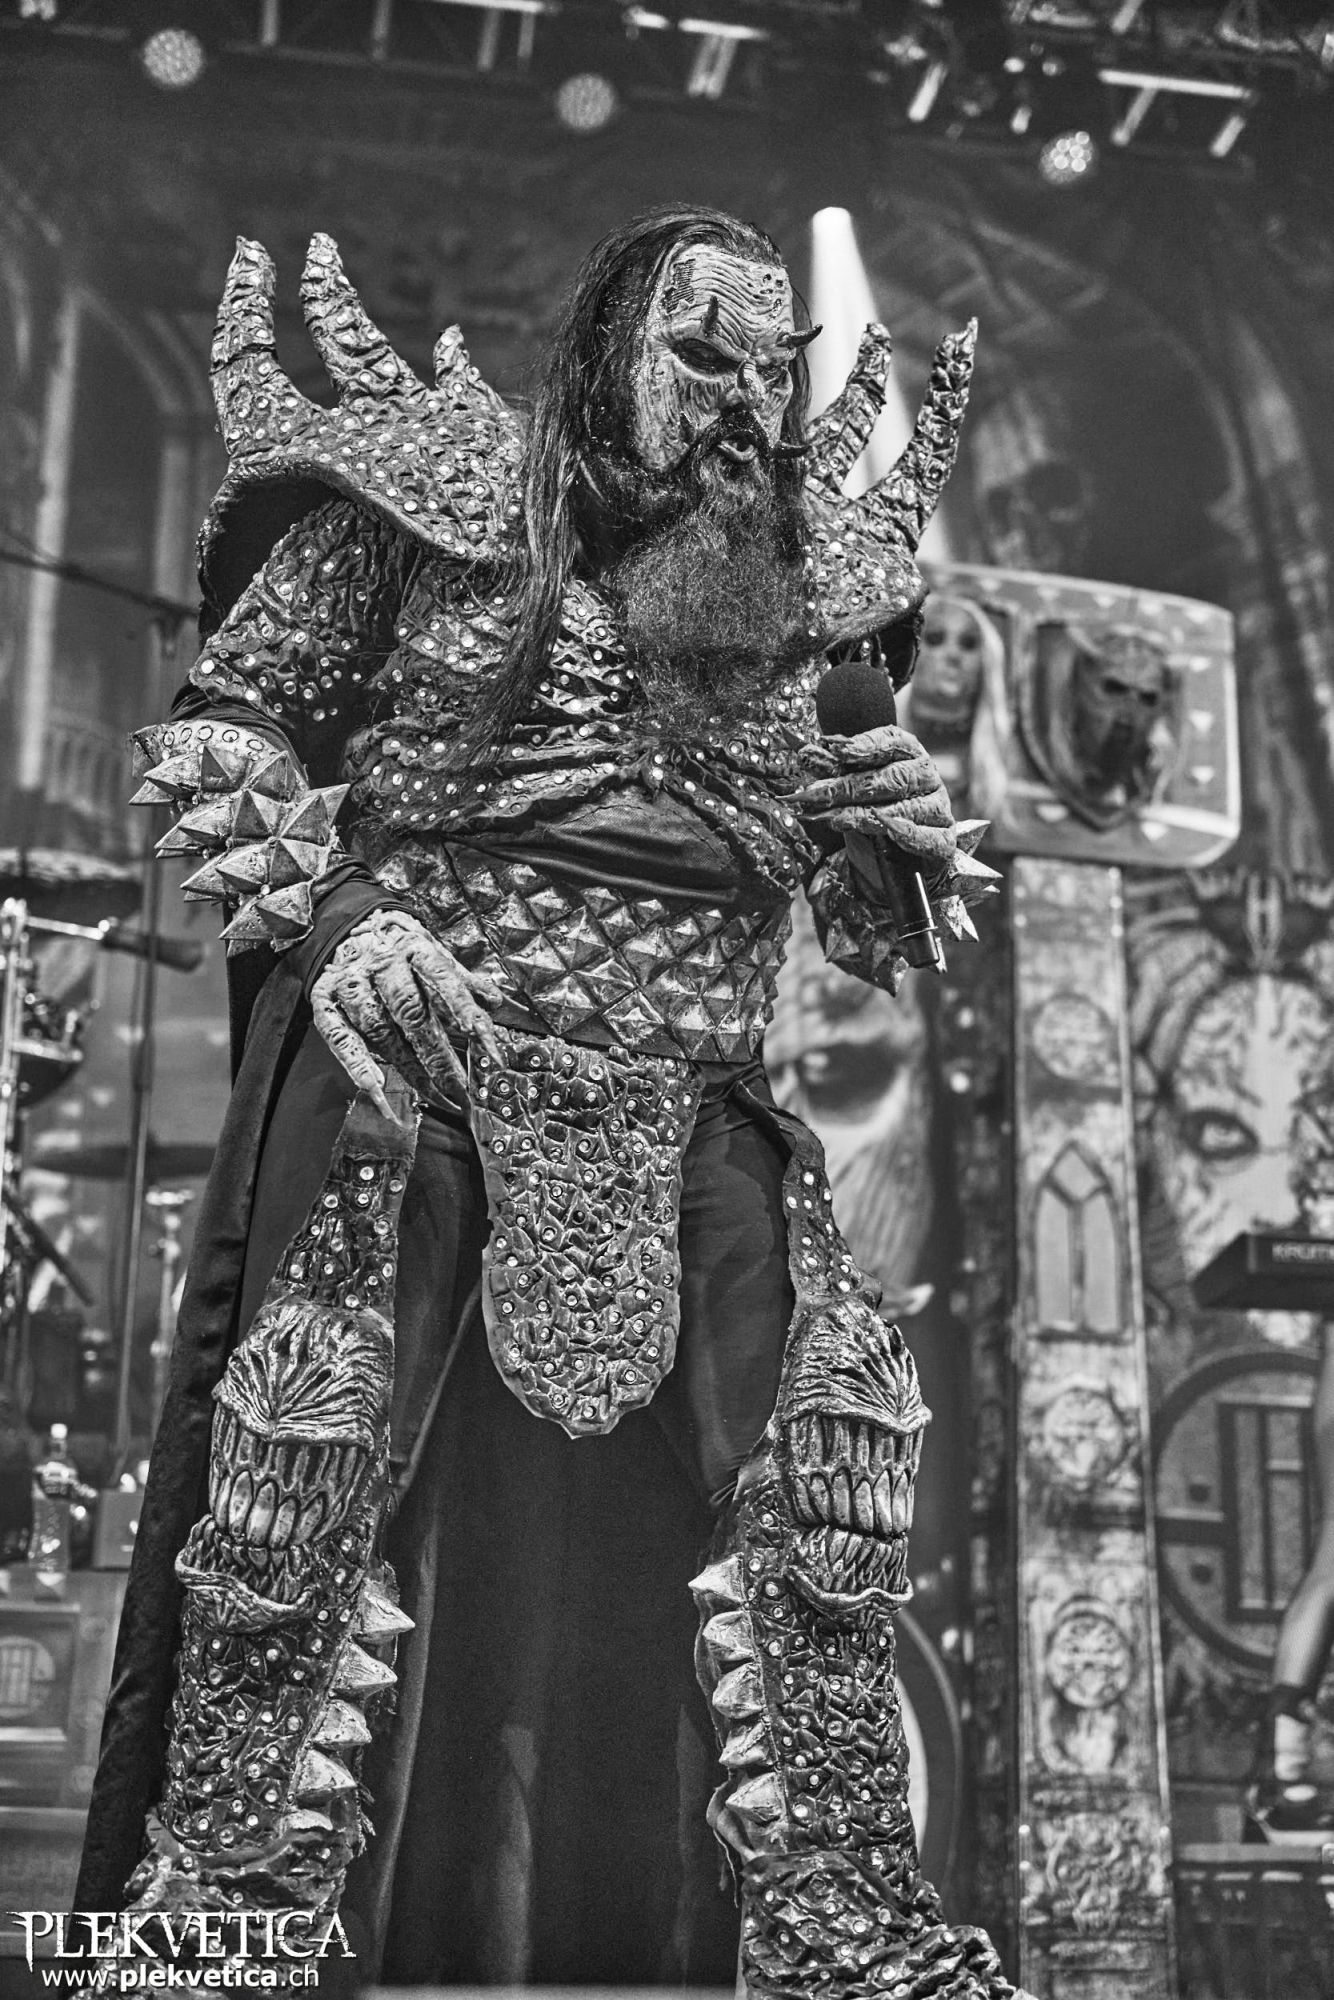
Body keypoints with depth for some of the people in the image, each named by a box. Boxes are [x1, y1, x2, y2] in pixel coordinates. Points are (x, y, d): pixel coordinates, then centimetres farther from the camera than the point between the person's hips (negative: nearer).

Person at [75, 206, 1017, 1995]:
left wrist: (889, 829, 2)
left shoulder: (779, 582, 16)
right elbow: (218, 727, 1)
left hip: (692, 1097, 4)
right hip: (422, 1052, -4)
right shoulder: (440, 505, 2)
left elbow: (799, 828, 25)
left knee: (839, 1418, -6)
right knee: (316, 1450, -11)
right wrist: (331, 918, -14)